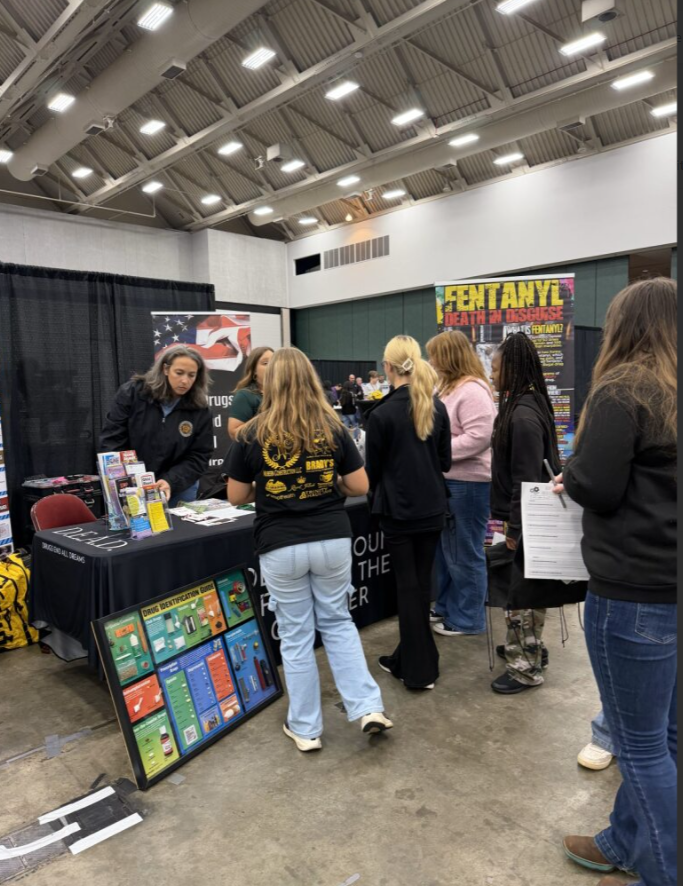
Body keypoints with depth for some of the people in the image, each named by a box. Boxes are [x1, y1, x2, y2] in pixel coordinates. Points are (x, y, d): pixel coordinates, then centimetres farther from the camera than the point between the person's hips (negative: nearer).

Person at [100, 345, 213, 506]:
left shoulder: (200, 410, -8)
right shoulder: (131, 393, -9)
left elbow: (198, 457, -7)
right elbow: (111, 440, -8)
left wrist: (171, 482, -23)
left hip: (179, 490, 1)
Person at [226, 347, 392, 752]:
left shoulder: (252, 434, -7)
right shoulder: (333, 428, -3)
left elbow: (236, 496, 0)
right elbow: (360, 486, 1)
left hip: (280, 548, -2)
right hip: (333, 540, 2)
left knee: (296, 636, 12)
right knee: (338, 623, 20)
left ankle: (306, 728, 24)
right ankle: (369, 706, 15)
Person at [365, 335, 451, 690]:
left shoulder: (382, 413, -14)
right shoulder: (438, 408, 1)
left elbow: (373, 468, -5)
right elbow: (445, 461, 9)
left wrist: (376, 494, 16)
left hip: (399, 509, -5)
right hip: (432, 508, 5)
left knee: (407, 585, 5)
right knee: (422, 583, 14)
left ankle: (419, 669, 13)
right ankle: (408, 658, 28)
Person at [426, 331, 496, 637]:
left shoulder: (472, 390, -17)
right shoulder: (448, 387, 15)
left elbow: (478, 437, -25)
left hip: (467, 483, -10)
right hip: (447, 480, 11)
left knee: (464, 554, 2)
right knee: (444, 550, 19)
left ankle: (467, 618, 16)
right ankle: (446, 606, 34)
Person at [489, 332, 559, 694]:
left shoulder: (523, 414, -23)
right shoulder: (524, 405, 8)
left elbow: (527, 479, -23)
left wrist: (514, 528, -19)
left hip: (526, 519, -10)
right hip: (524, 515, 10)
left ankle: (526, 667, 18)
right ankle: (531, 649, 37)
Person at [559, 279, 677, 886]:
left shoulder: (622, 390, -14)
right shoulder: (670, 391, 8)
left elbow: (597, 488, -18)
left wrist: (568, 477, 1)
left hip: (635, 592, -9)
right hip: (665, 584, 9)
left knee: (643, 742, 7)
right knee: (661, 731, 20)